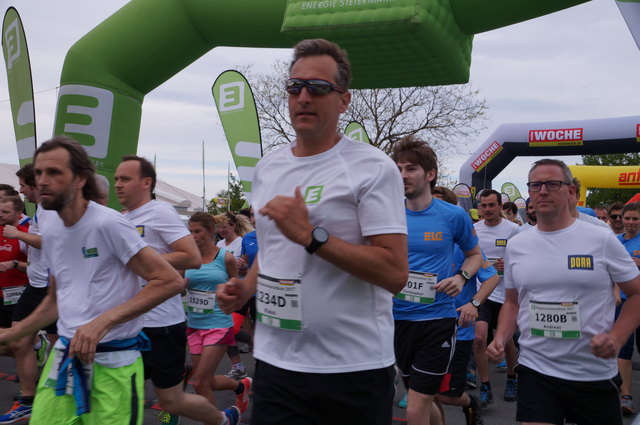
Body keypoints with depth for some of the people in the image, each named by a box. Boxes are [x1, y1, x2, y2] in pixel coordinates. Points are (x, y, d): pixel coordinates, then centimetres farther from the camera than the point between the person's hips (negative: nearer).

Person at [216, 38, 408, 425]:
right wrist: (244, 290, 6)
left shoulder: (373, 168, -10)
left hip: (354, 368, -5)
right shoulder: (267, 169, 10)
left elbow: (395, 273, -17)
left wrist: (311, 235, -23)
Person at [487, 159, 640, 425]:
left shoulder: (602, 240, -5)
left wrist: (617, 337, -13)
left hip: (595, 373, -1)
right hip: (535, 370, 2)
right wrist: (501, 338, -2)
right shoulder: (515, 245, 5)